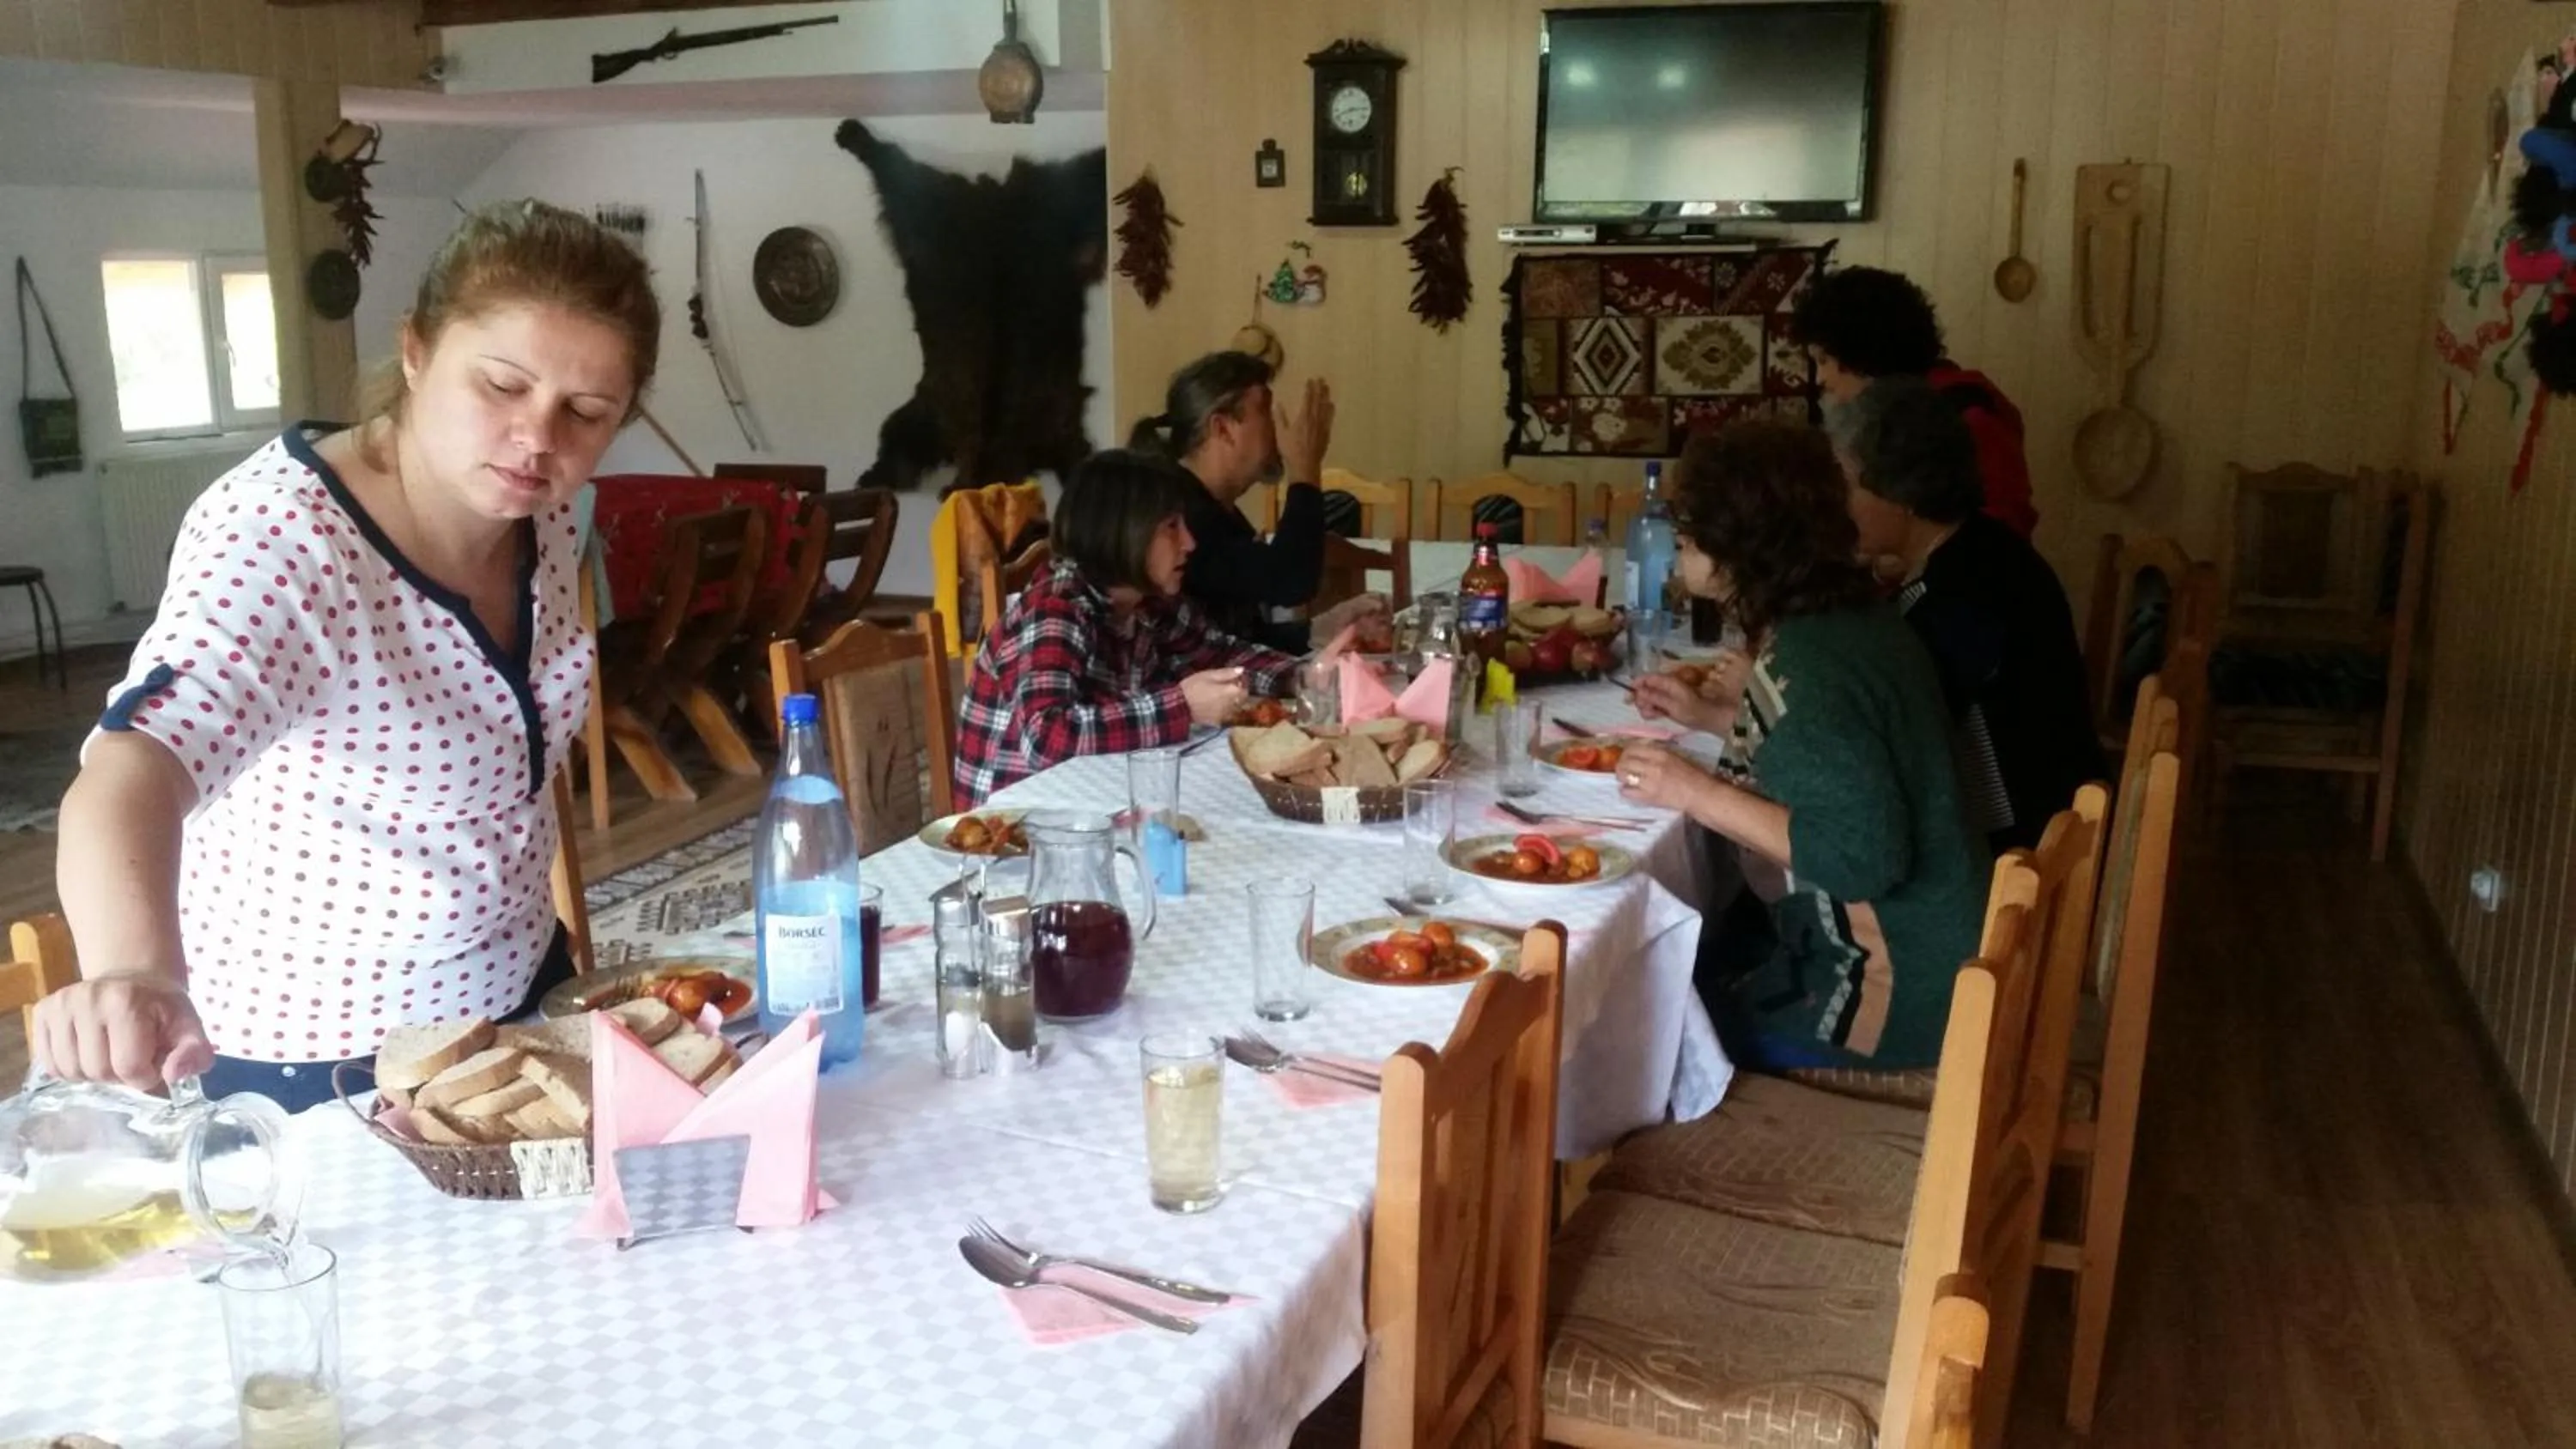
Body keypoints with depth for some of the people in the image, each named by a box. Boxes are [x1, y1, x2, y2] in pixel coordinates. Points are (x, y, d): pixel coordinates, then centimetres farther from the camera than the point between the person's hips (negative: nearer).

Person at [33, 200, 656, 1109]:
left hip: (519, 986, 6)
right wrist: (135, 970, -63)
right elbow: (133, 767, -46)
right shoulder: (281, 537, -29)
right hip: (314, 1053, -6)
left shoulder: (541, 509, -9)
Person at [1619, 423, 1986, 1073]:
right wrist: (1709, 716, 16)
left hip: (1893, 989, -9)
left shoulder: (1810, 660, -26)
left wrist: (1700, 794, -25)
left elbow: (1865, 858, -31)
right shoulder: (1839, 615, 2)